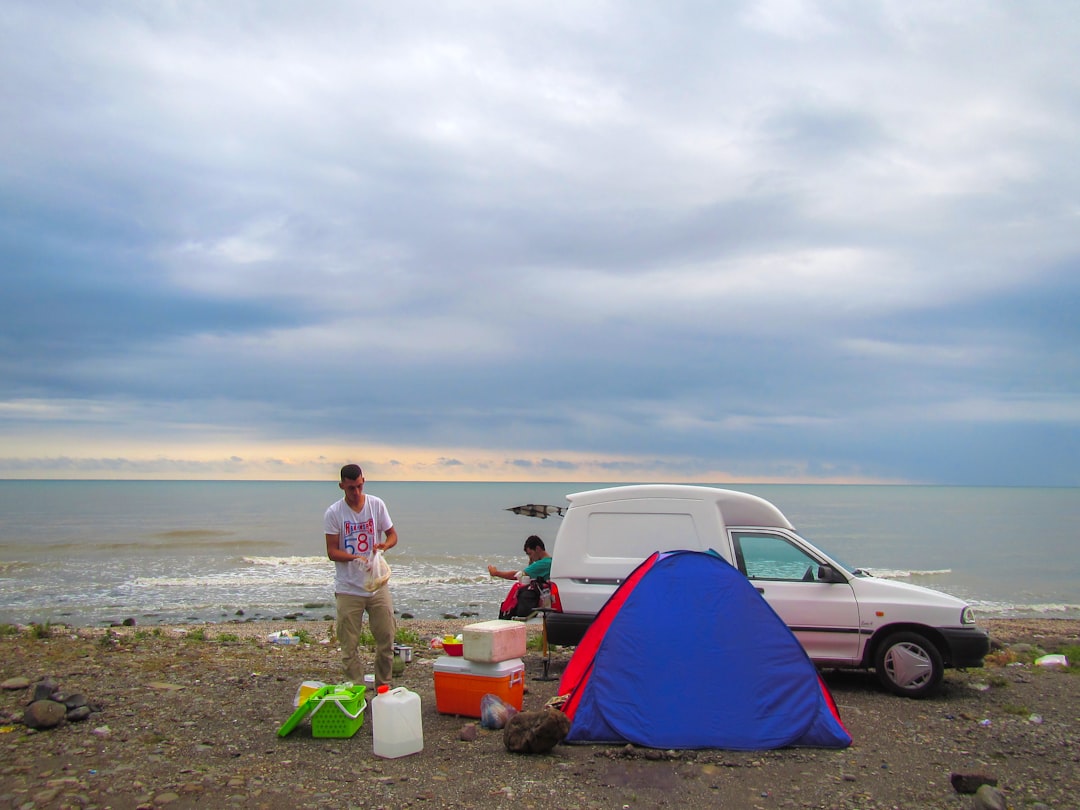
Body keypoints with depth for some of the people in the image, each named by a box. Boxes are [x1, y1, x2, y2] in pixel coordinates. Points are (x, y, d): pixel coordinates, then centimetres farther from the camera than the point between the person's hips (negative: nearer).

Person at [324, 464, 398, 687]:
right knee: (349, 645, 2)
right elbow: (332, 551, -7)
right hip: (348, 589, -2)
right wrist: (354, 558, -25)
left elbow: (393, 535, 8)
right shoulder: (333, 513, -5)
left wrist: (384, 545, -15)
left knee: (386, 639, 5)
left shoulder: (376, 505, 1)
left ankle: (383, 688, 20)